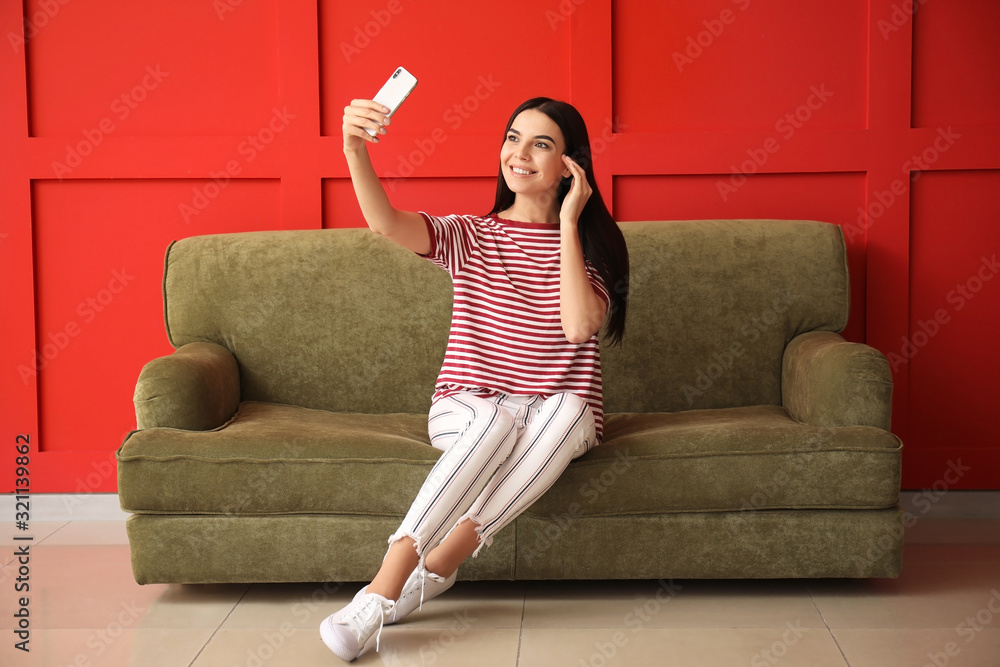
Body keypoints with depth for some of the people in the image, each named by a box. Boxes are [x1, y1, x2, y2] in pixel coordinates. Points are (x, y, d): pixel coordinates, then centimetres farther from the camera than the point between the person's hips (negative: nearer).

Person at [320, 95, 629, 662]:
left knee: (567, 408, -36)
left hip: (562, 416, 1)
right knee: (499, 418, -37)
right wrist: (355, 150, -31)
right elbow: (387, 223, -14)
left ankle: (440, 562, -36)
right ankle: (384, 589, -43)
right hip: (466, 407, 0)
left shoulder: (591, 243, 5)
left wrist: (567, 222, -11)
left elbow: (579, 326, -16)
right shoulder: (470, 236, 6)